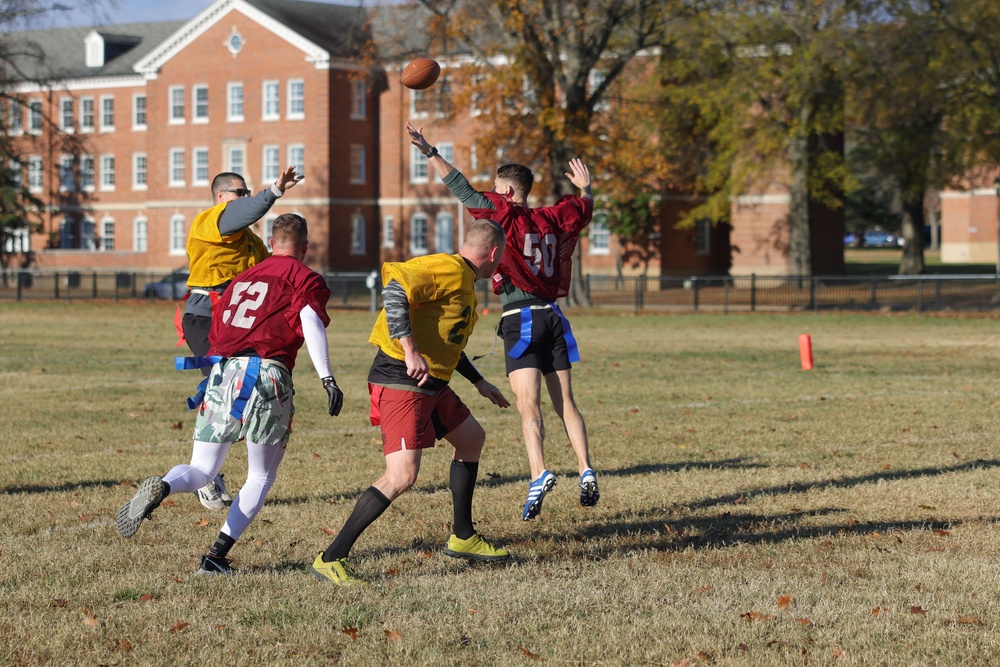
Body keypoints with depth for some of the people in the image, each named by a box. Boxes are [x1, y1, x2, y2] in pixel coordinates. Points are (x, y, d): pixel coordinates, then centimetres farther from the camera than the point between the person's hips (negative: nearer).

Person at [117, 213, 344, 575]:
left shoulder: (241, 278, 26)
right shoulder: (306, 279, 9)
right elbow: (311, 322, -10)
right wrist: (327, 378, -17)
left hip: (222, 371, 4)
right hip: (267, 372, -4)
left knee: (201, 472, 10)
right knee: (261, 476, 13)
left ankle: (161, 487, -25)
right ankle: (217, 555, 1)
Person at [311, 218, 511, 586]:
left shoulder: (462, 281, 19)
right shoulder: (450, 270, -13)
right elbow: (395, 289, -28)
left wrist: (480, 382, 37)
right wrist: (411, 352, -33)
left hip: (430, 384, 11)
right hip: (402, 383, -11)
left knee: (472, 438, 24)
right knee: (402, 475, -18)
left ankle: (463, 538, 35)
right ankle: (330, 559, -16)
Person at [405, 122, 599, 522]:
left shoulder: (505, 214, -5)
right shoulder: (552, 219, 11)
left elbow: (462, 189, -9)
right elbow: (583, 208, 31)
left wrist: (429, 152, -6)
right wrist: (585, 187, 52)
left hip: (520, 319, -6)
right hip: (552, 316, 6)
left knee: (528, 404, -12)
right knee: (565, 403, 9)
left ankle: (539, 474, -26)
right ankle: (586, 472, 0)